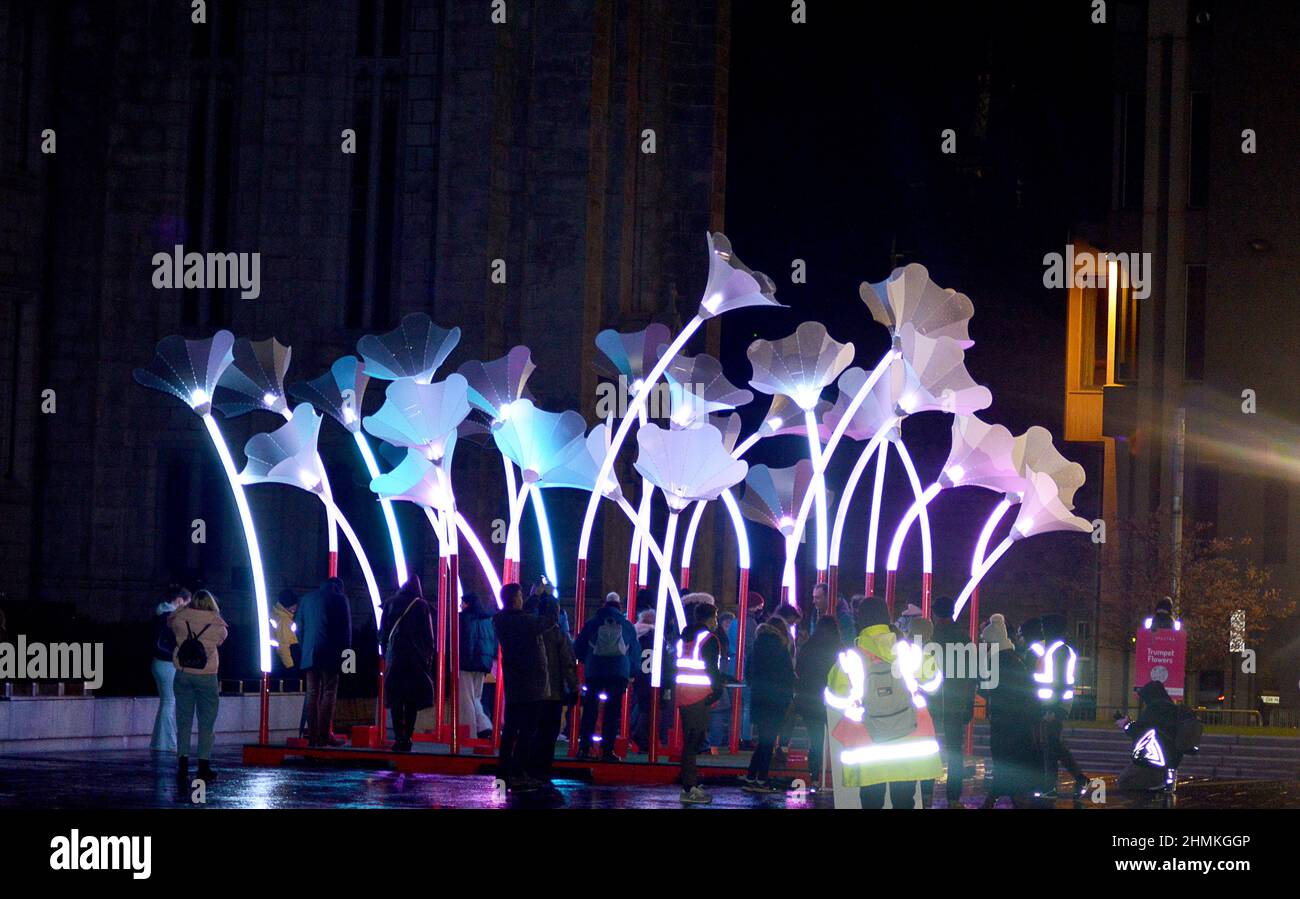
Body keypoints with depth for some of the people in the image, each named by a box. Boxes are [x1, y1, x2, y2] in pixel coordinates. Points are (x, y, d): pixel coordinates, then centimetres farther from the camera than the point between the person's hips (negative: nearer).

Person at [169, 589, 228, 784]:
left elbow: (169, 620, 18)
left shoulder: (181, 619, -2)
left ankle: (183, 766, 1)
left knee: (183, 721, 7)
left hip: (183, 675, 2)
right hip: (206, 677, -2)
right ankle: (204, 767, 6)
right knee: (206, 723, 6)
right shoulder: (217, 625, -6)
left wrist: (187, 606, 25)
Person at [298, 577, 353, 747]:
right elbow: (346, 629, -1)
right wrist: (345, 653, 5)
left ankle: (312, 735, 4)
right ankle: (324, 734, -9)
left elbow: (299, 629, 14)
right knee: (329, 693, -3)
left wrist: (305, 649, 16)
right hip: (330, 654, -4)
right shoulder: (339, 599, -1)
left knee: (312, 693, 7)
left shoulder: (306, 599, 14)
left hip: (309, 655, 4)